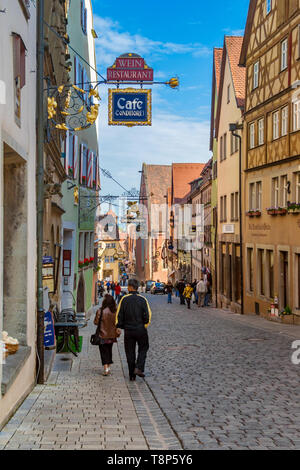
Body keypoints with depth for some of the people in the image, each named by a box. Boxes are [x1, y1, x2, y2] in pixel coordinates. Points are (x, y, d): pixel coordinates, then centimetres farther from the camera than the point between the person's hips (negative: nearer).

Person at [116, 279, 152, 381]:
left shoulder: (124, 299, -6)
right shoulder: (143, 300, -5)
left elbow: (119, 315, -5)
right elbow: (148, 316, -8)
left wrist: (119, 327, 8)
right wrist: (144, 326, 6)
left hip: (128, 330, 0)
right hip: (141, 330, 0)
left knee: (130, 352, 10)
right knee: (143, 349, 16)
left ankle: (132, 375, 12)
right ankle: (139, 368, -2)